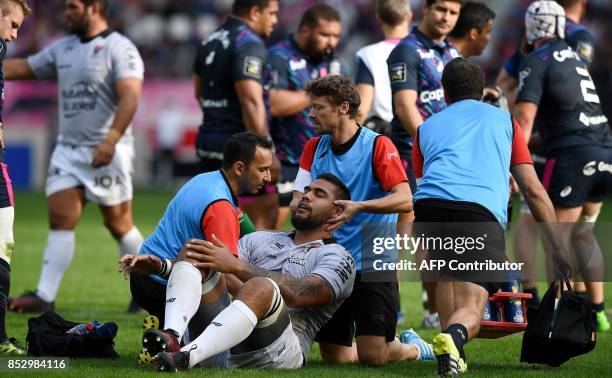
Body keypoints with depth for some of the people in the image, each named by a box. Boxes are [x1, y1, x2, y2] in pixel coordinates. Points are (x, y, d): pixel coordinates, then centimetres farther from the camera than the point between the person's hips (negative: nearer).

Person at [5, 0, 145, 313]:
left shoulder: (119, 49, -10)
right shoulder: (63, 49, 14)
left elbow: (130, 95, -21)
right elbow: (23, 68, 22)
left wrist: (111, 139, -31)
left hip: (107, 151, -7)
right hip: (68, 147, 7)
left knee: (119, 225, 0)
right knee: (60, 220, -2)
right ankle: (44, 296, -6)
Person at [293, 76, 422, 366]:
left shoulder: (377, 145, -8)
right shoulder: (314, 148, 10)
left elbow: (404, 200, -17)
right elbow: (297, 201, 7)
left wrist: (359, 207, -32)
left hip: (373, 264, -5)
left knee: (372, 357, -14)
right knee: (333, 357, 4)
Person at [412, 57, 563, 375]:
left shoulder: (427, 127, 34)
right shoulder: (503, 120, 31)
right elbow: (533, 190, 25)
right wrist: (558, 248, 28)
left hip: (429, 205, 2)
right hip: (482, 209, -2)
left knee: (446, 276, 33)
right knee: (469, 311, -6)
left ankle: (451, 349, 18)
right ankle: (454, 336, -40)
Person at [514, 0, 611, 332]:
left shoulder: (536, 62, -5)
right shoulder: (575, 57, 18)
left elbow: (524, 118, -14)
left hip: (572, 153, -7)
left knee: (557, 239, -1)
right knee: (583, 235, 18)